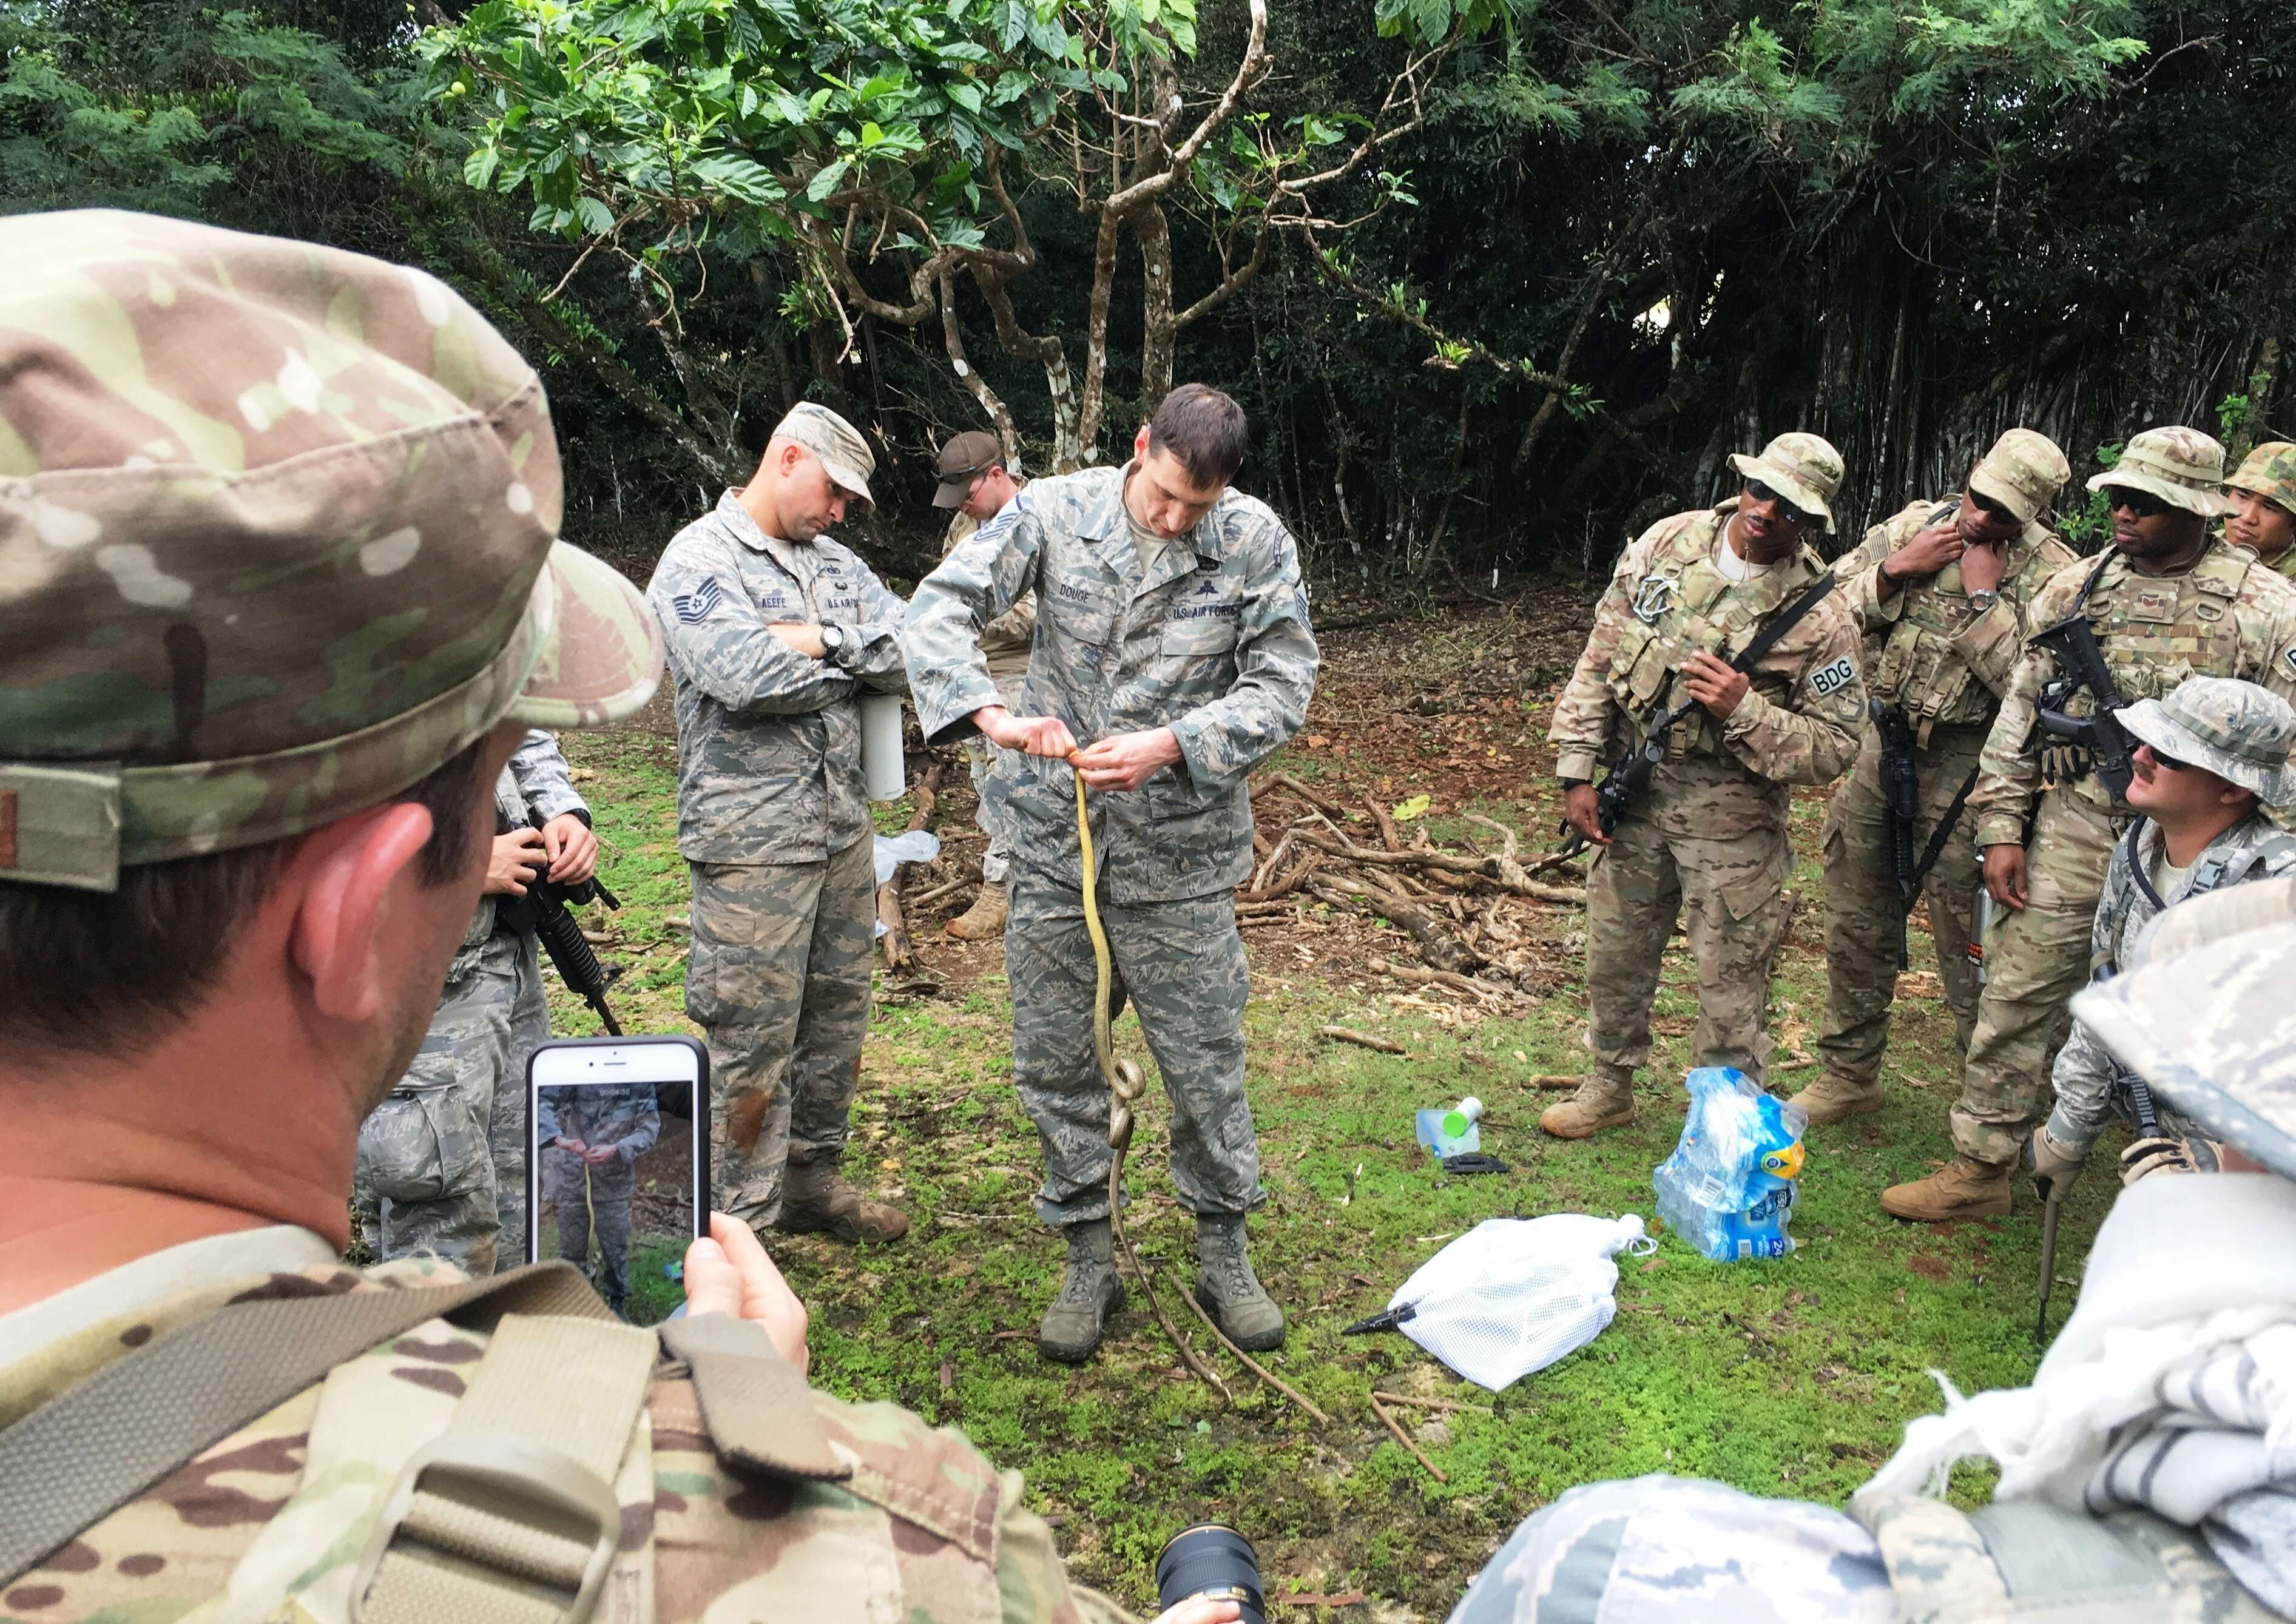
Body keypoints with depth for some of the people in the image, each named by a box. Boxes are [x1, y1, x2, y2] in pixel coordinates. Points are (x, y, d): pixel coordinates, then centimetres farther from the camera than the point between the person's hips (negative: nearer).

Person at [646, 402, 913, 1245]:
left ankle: (813, 1181, 33)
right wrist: (852, 662, -7)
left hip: (845, 828, 7)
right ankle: (735, 1229, 10)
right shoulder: (699, 558, -7)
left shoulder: (836, 563, 14)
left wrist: (819, 641, -14)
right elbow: (744, 677, -23)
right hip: (752, 840, -7)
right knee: (751, 1046, -1)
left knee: (837, 1017, 16)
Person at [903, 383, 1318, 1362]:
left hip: (1180, 849, -1)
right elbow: (940, 607, -10)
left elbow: (1282, 687, -7)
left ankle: (1224, 1256, 27)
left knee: (1206, 1061, 6)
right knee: (1053, 1061, 9)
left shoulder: (1257, 543, -6)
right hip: (1054, 840, 2)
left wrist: (1170, 746, -22)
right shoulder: (1054, 513, -5)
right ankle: (1089, 1262, 27)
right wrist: (992, 716, -28)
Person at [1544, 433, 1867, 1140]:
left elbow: (1833, 746, -11)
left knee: (1731, 981, 4)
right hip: (1633, 789, 4)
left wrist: (1744, 709, -25)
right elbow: (1599, 658, 2)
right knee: (1615, 953, 17)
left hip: (1731, 814, -4)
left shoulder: (1819, 615, -13)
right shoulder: (1667, 544, -3)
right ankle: (1610, 1087, 38)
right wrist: (1578, 772, -1)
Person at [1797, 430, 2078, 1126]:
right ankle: (1849, 1075, 33)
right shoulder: (1917, 524, 4)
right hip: (1876, 751, 5)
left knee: (1971, 952, 1)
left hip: (1962, 776, -5)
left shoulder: (2052, 575, -11)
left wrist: (1983, 598, -20)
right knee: (1855, 928, 16)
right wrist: (1895, 569, -12)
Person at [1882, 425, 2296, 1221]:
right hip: (2071, 839, 3)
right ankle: (1981, 1168, 17)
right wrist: (2001, 828, 2)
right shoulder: (2076, 588, 5)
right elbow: (2019, 711, 8)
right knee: (2014, 1000, 4)